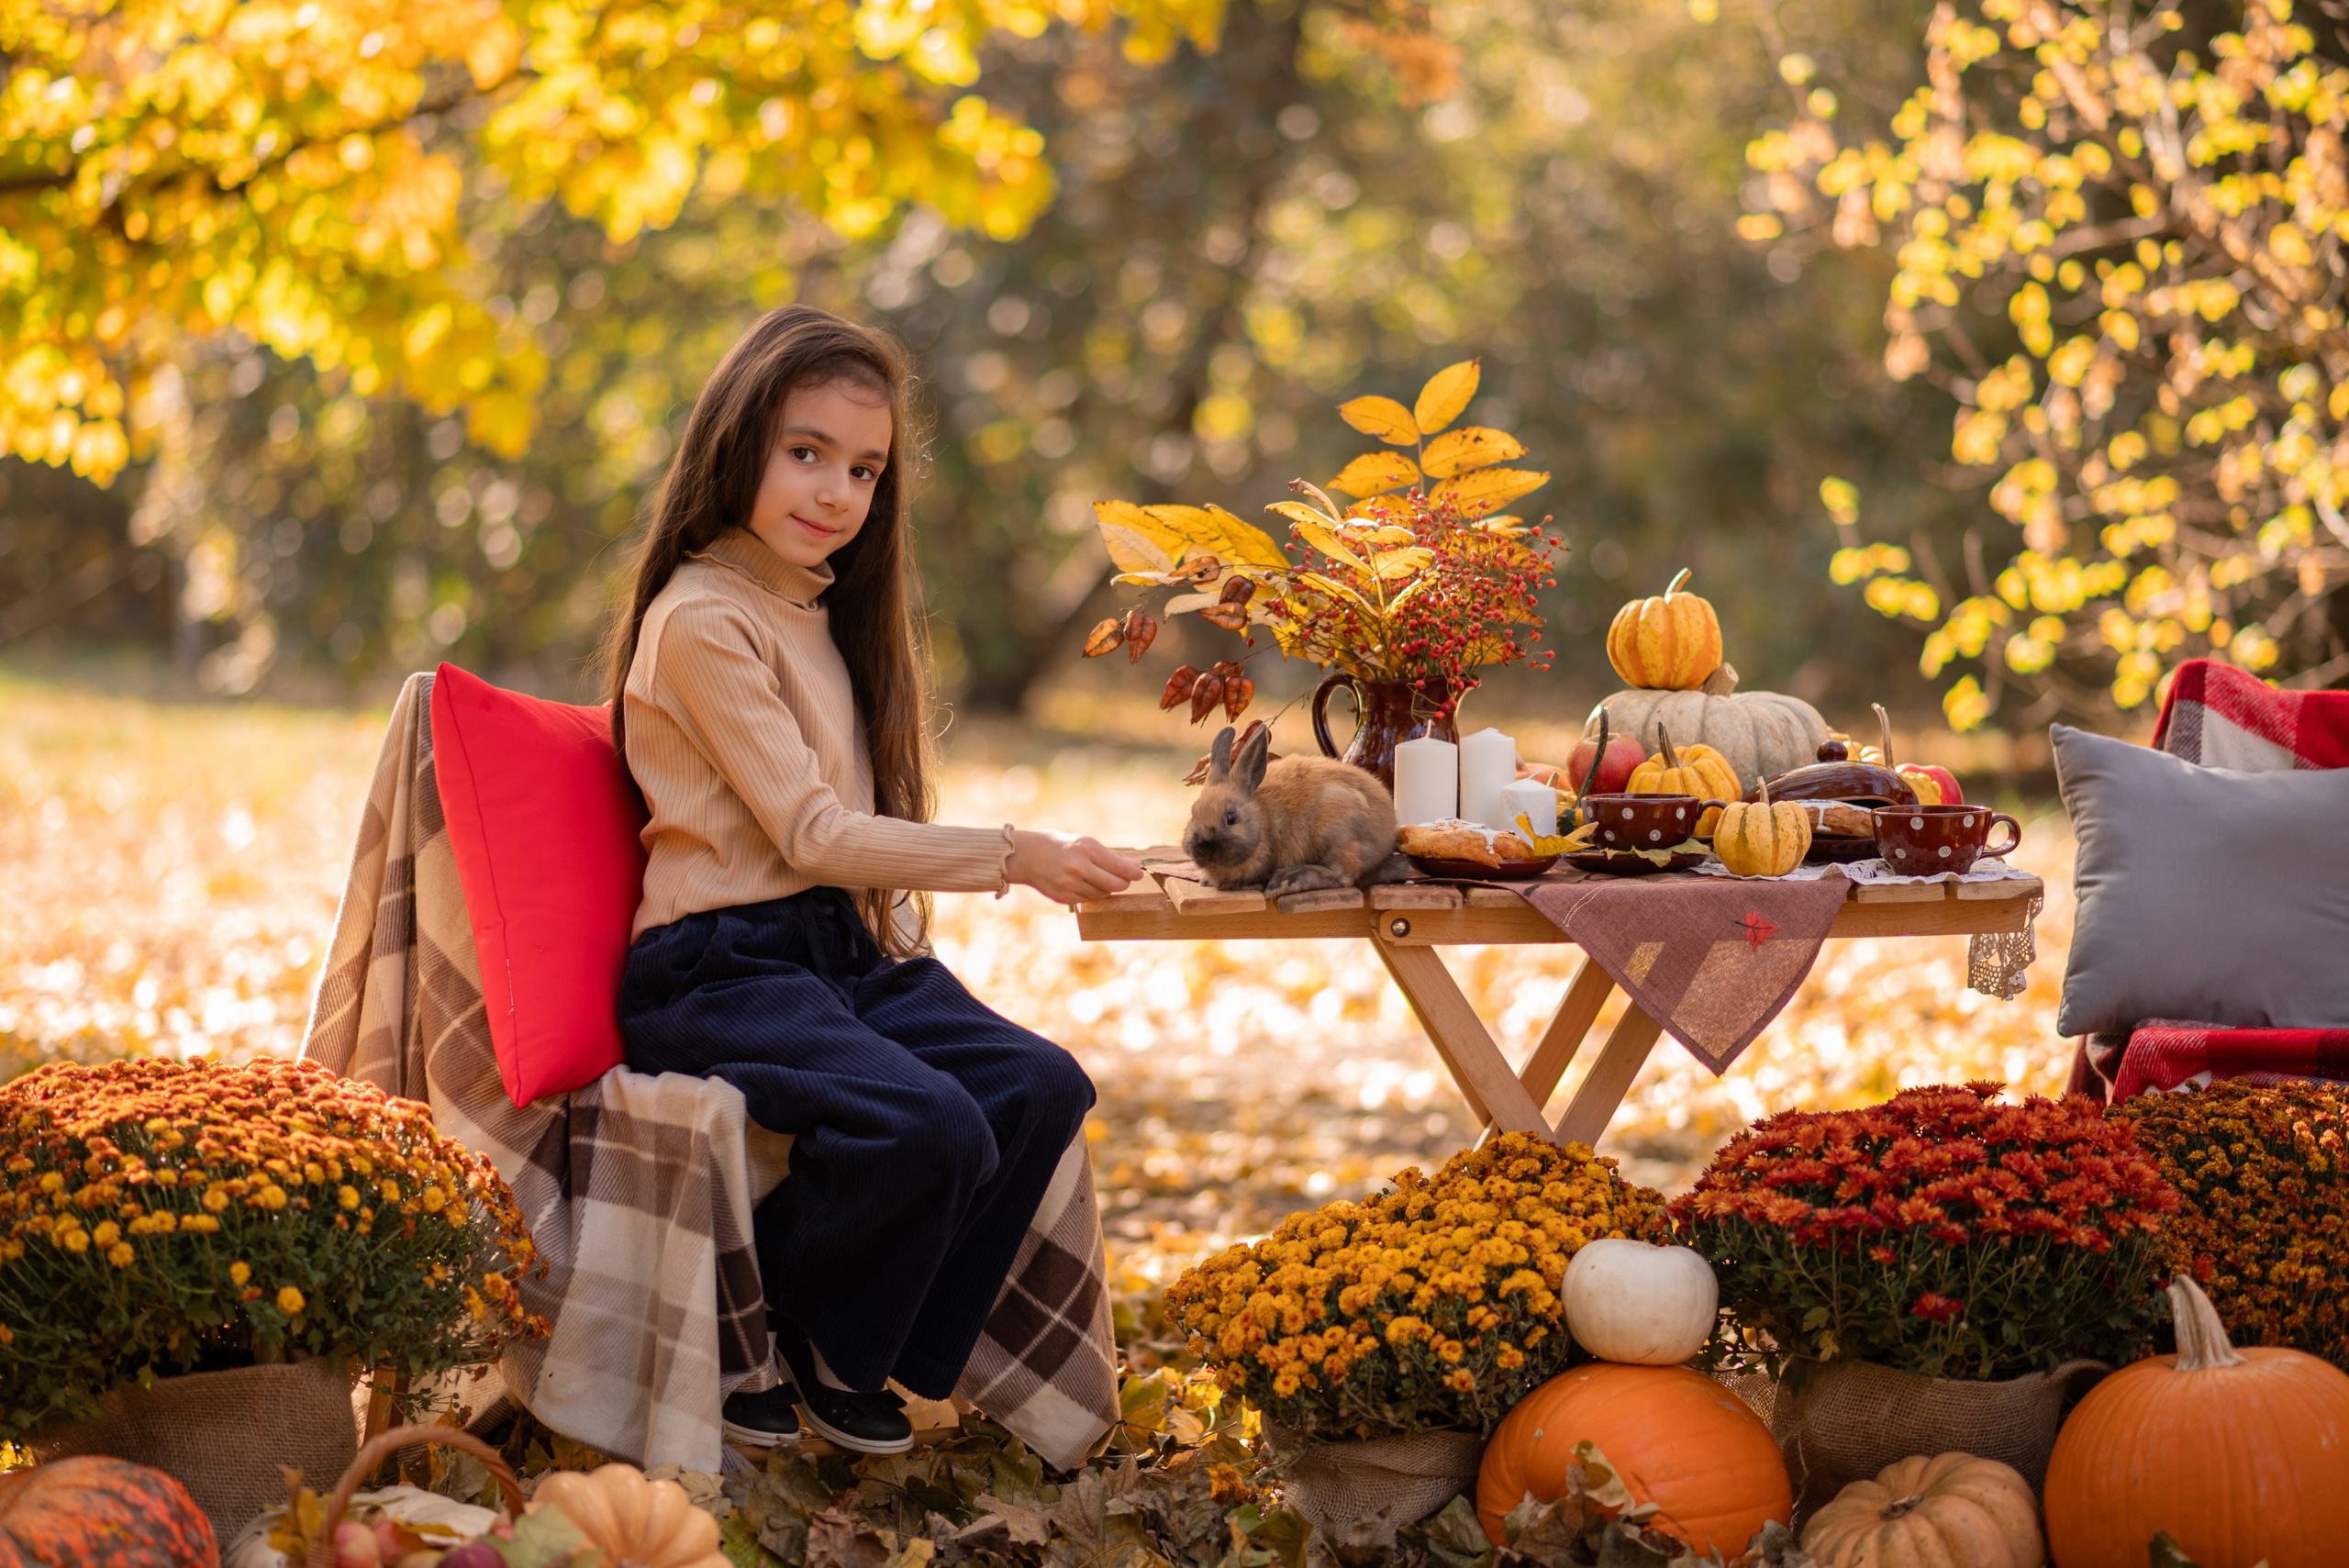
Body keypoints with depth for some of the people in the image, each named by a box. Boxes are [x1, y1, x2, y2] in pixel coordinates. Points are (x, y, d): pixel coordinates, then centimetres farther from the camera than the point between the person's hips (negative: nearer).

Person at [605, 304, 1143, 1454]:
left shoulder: (826, 613, 18)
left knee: (1040, 1087, -16)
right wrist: (1013, 858, -17)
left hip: (847, 949, 8)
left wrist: (901, 944, 5)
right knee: (928, 1126, -31)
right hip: (722, 966, -8)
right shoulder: (703, 620, -10)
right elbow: (809, 833, -15)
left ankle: (852, 1358, -4)